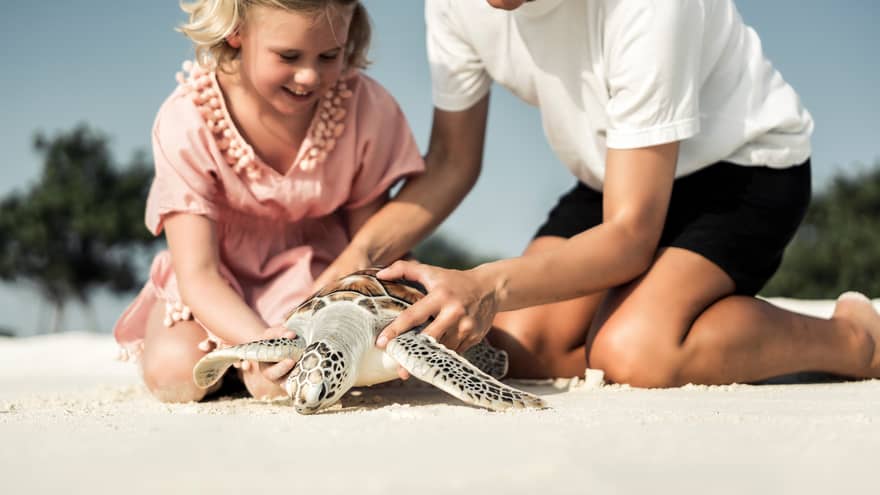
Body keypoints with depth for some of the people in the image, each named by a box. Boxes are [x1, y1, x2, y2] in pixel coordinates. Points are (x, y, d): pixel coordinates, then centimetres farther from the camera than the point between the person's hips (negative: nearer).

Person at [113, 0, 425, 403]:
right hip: (221, 287, 0)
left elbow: (369, 240, -10)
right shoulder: (186, 123, -24)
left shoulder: (368, 108, -19)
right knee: (174, 372, -27)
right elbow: (198, 274, -26)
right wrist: (261, 341, -46)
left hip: (322, 277, 0)